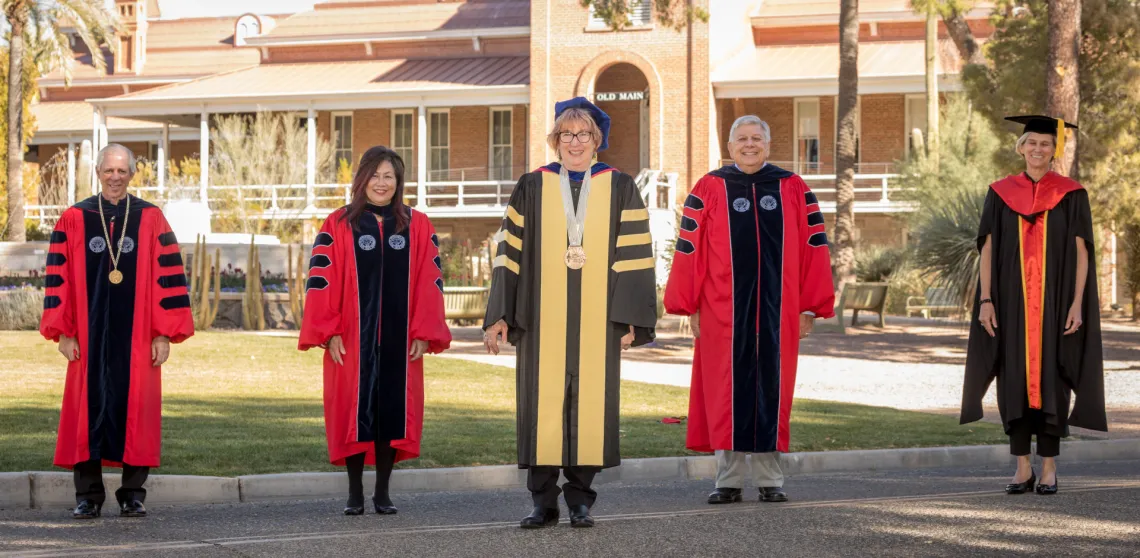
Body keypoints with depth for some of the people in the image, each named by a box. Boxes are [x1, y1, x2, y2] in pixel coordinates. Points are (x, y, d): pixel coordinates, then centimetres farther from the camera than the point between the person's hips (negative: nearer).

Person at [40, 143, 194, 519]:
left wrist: (164, 333, -4)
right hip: (89, 336, 0)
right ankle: (88, 496, 9)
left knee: (135, 411, 2)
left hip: (137, 336, 0)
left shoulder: (150, 219, 3)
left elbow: (168, 276, 1)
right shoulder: (74, 220, 4)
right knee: (88, 410, 1)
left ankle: (133, 494, 10)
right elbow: (58, 277, 4)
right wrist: (63, 332, -2)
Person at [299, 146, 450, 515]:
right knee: (354, 412, 1)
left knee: (393, 412, 3)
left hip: (399, 340, 1)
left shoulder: (418, 227, 7)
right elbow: (321, 280, -2)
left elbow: (430, 282, 4)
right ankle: (355, 493, 10)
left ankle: (383, 492, 13)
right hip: (352, 339, -1)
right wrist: (329, 332, -8)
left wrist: (424, 333, -3)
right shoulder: (339, 225, 2)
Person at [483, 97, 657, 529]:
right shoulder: (532, 189, 8)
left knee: (590, 405, 0)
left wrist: (629, 319, -3)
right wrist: (500, 315, 0)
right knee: (543, 406, -1)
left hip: (596, 319, 0)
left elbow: (633, 254, 4)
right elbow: (509, 251, 7)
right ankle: (543, 502, 7)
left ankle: (580, 500, 9)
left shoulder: (619, 188, 7)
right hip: (542, 319, 0)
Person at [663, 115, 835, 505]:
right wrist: (691, 307, -1)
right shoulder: (710, 190, 2)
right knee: (726, 392, 2)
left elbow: (813, 247, 6)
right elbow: (689, 249, 2)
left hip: (777, 309, 1)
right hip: (723, 310, -1)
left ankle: (770, 479, 12)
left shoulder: (793, 190, 5)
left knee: (771, 388, 5)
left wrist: (810, 307, 2)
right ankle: (729, 481, 9)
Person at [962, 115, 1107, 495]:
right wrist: (985, 300, -3)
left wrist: (1077, 303, -9)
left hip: (1055, 303, -2)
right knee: (1014, 378, 1)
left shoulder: (1071, 195, 1)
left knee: (1051, 378, -1)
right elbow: (988, 250, 5)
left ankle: (1049, 468, 6)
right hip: (1012, 302, 2)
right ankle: (1022, 467, 8)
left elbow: (1081, 252, -1)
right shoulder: (1001, 194, 6)